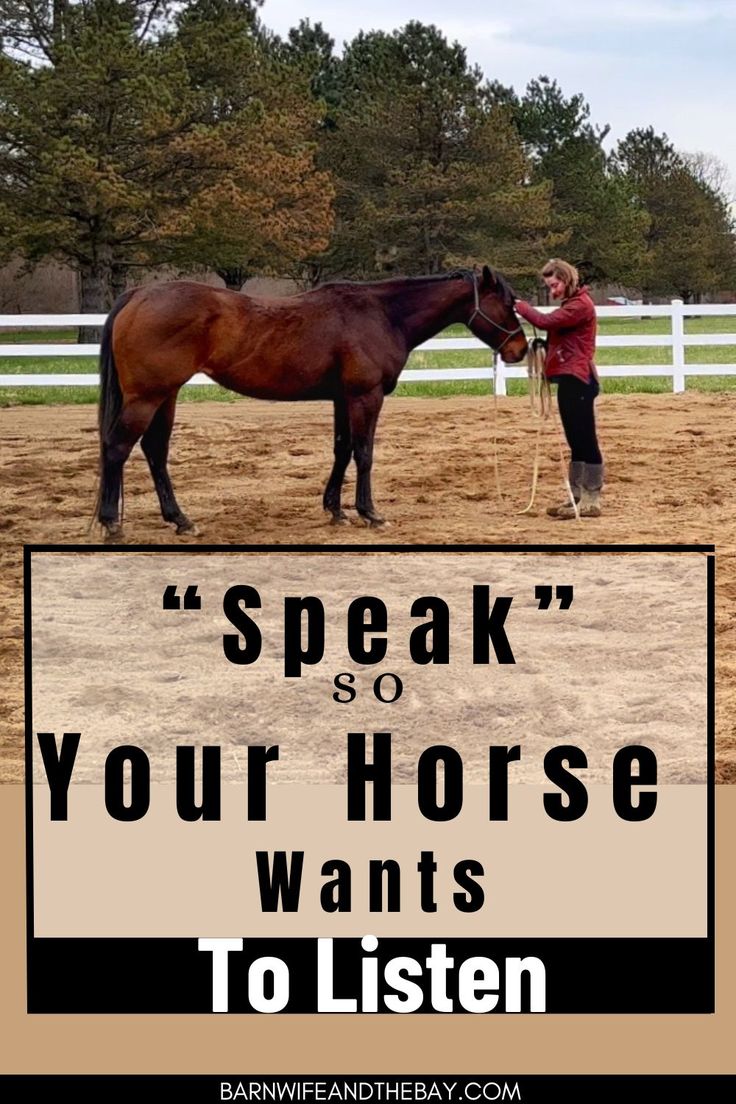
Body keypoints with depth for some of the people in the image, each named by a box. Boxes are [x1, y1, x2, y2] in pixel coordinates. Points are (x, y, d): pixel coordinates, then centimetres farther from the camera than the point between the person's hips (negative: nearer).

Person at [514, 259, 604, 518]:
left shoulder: (580, 305, -13)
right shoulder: (571, 305, 21)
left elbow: (546, 321, -22)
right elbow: (554, 330, 20)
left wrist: (520, 305, -10)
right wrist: (543, 345, 2)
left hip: (577, 379, -11)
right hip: (569, 378, 11)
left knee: (585, 440, -8)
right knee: (576, 442, 12)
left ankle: (591, 501, -6)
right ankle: (578, 497, 17)